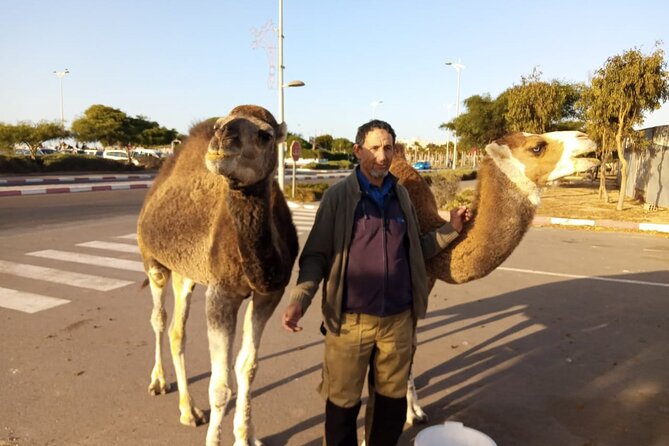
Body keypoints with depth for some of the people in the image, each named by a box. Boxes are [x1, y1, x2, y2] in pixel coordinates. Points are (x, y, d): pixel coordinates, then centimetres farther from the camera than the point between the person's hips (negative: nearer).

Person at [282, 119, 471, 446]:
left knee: (393, 400, 18)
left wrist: (451, 229, 5)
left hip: (399, 318, 4)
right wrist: (300, 298, -20)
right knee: (343, 402, 11)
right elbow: (316, 255, -7)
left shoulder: (401, 195, 7)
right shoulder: (338, 196, -6)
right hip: (350, 319, -4)